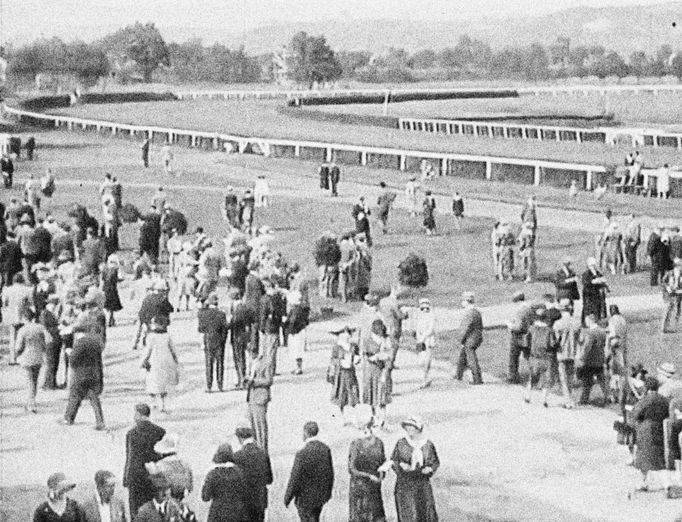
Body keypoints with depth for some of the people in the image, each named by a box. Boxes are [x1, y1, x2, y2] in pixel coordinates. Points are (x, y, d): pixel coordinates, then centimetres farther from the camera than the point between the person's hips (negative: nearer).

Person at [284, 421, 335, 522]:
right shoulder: (325, 449, -4)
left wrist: (287, 498, -7)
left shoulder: (302, 453, -22)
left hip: (305, 498, -6)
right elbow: (330, 473, 5)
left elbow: (295, 478, -18)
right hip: (321, 497, 6)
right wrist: (328, 493, 19)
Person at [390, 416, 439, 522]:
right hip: (404, 483, -1)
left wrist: (429, 469, -10)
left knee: (427, 513, 1)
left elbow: (435, 462, 10)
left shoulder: (428, 445, 1)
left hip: (422, 483, 2)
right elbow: (393, 460, 5)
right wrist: (401, 465, -15)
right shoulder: (401, 443, -2)